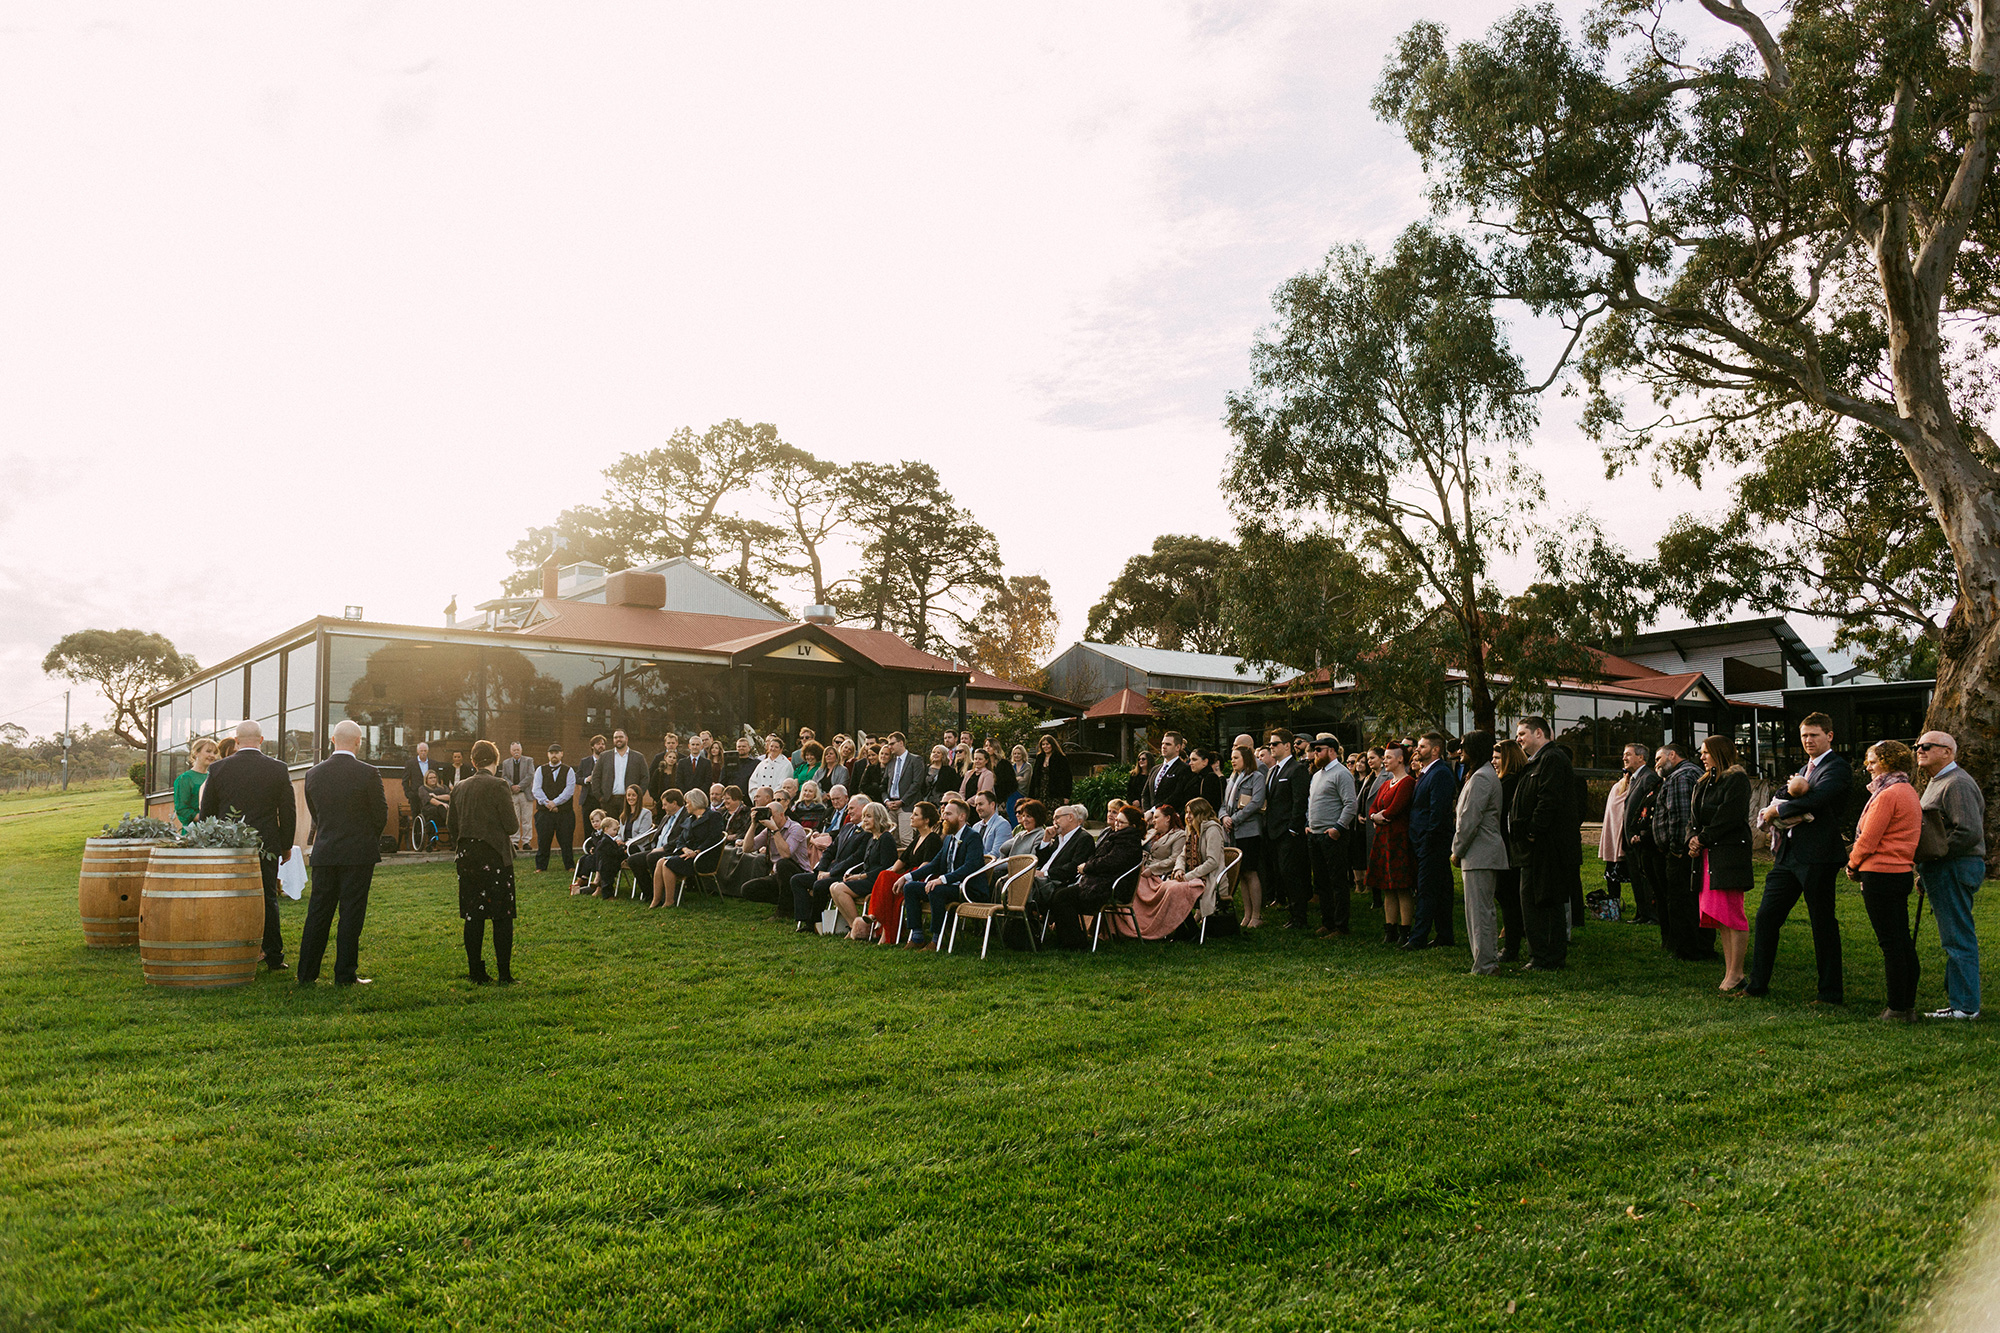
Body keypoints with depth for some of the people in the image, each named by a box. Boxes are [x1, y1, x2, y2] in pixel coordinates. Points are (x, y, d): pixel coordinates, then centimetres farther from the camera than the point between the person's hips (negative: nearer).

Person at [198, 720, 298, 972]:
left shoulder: (218, 768, -2)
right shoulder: (278, 769, -3)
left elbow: (206, 811, 4)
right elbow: (288, 812, 1)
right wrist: (286, 845, 12)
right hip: (266, 846, 0)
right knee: (267, 900, 7)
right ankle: (273, 958, 9)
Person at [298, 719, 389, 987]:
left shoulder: (314, 773, 1)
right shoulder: (367, 773, -12)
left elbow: (315, 814, 11)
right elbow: (381, 816, -5)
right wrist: (372, 839, 15)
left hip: (324, 853, 4)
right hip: (359, 853, -4)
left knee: (318, 913, 11)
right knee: (351, 914, 2)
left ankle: (306, 973, 15)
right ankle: (345, 974, 5)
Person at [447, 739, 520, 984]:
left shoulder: (459, 788, 5)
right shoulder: (498, 786, -11)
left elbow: (451, 824, 11)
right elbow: (511, 826, -12)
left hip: (467, 858, 5)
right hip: (495, 857, -5)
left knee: (473, 917, 9)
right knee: (502, 917, 1)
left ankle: (476, 973, 12)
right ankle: (504, 974, 1)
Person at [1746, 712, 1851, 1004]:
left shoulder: (1838, 768, -7)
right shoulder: (1804, 769, 22)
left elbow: (1815, 799, -23)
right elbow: (1778, 799, 10)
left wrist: (1777, 810, -9)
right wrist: (1793, 789, -12)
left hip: (1817, 857, -8)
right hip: (1788, 855, 8)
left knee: (1823, 925, 0)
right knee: (1766, 916, 9)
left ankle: (1831, 992, 10)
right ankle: (1758, 984, 18)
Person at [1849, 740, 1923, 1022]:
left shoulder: (1888, 795, -16)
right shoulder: (1909, 792, 14)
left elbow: (1868, 839, -15)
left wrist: (1853, 864, 2)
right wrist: (1860, 864, 14)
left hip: (1881, 874, -10)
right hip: (1902, 871, 10)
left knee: (1890, 944, -5)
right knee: (1903, 943, 12)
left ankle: (1898, 1010, -1)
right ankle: (1908, 1006, 17)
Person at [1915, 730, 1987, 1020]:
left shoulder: (1957, 784, -14)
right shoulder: (1937, 782, 21)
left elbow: (1970, 832, -23)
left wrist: (1931, 855, -17)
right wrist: (1925, 868, 20)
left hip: (1953, 870, -11)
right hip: (1944, 869, 11)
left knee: (1958, 939, -7)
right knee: (1956, 938, 12)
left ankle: (1964, 1006, -4)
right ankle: (1958, 1001, 17)